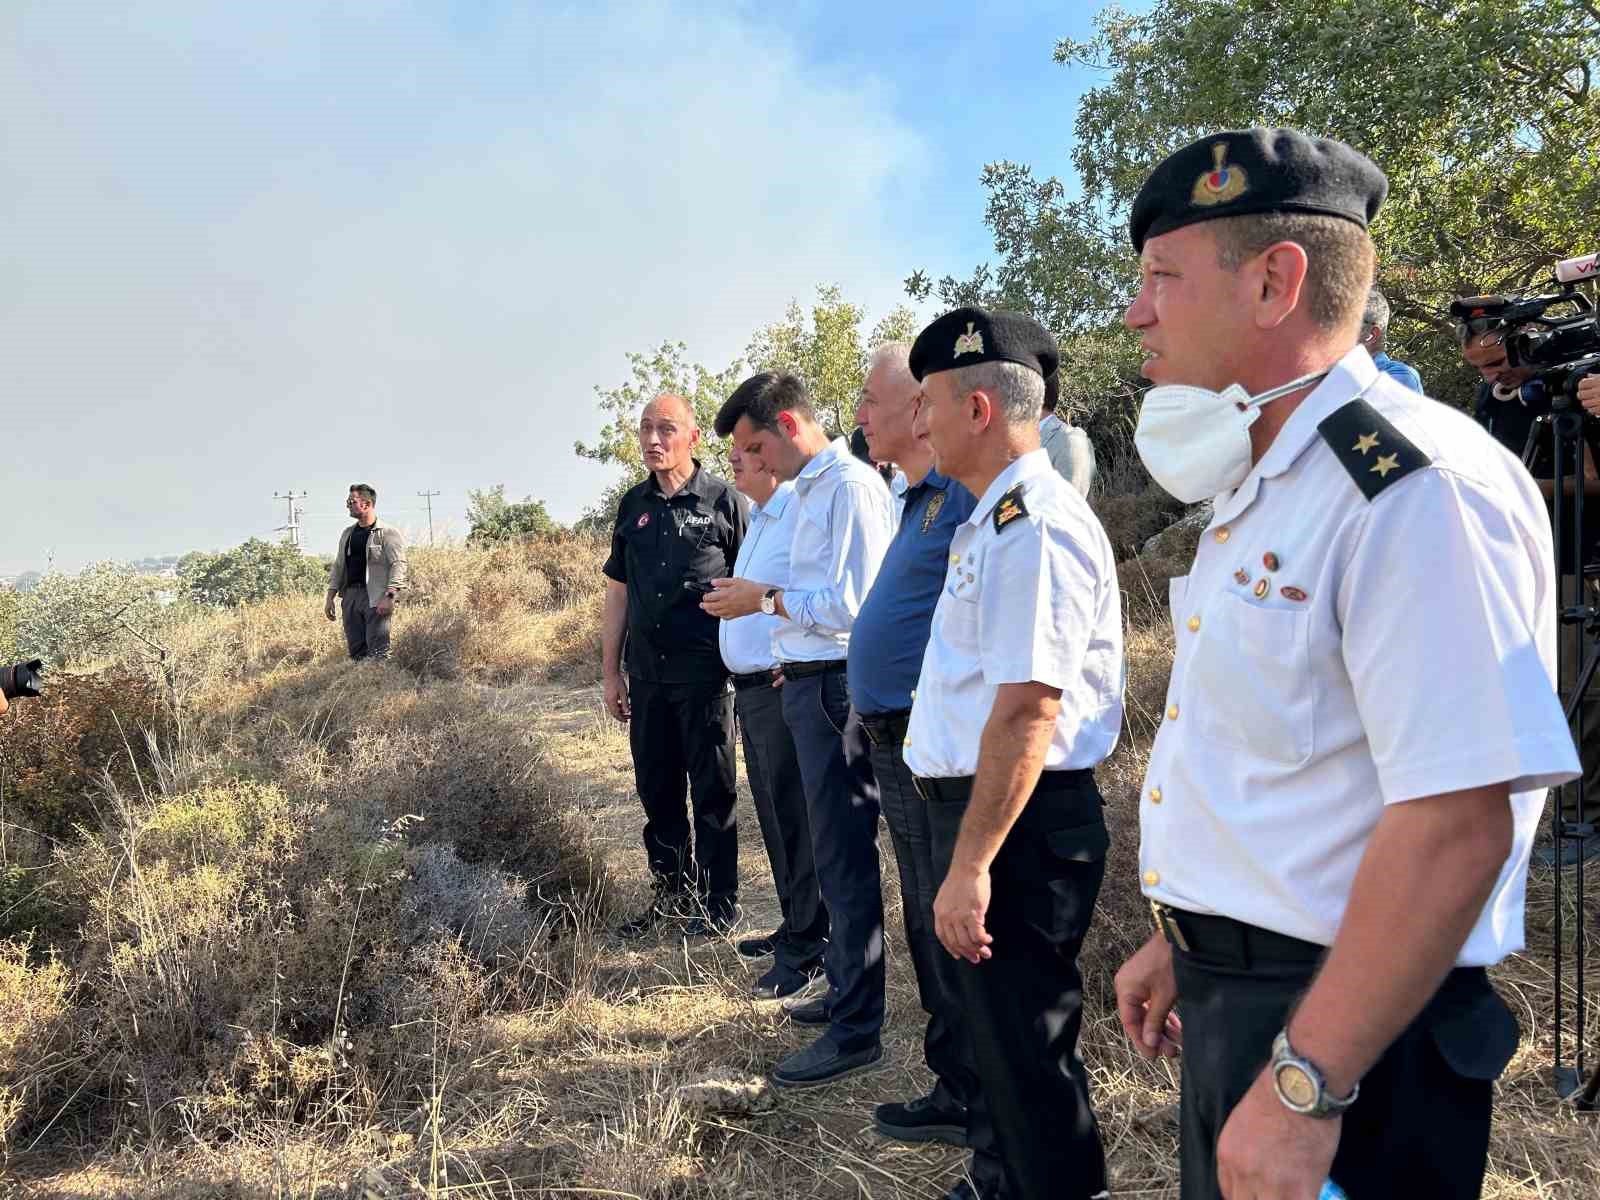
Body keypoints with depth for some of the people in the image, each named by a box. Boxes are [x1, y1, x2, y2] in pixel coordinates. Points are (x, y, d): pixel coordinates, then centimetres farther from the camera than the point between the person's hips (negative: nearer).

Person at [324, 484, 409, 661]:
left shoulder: (388, 533, -4)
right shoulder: (348, 533, 18)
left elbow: (399, 565, -12)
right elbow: (338, 566, 22)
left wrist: (389, 597, -21)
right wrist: (330, 597, 14)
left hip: (376, 597, -7)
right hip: (350, 596, 7)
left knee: (377, 652, -11)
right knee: (355, 650, 6)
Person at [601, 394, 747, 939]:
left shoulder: (724, 501, -4)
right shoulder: (634, 505, 10)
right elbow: (618, 591, 14)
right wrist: (612, 670, 12)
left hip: (706, 673, -5)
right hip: (647, 673, 5)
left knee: (712, 792, 5)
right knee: (657, 791, 14)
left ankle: (718, 900, 18)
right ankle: (671, 891, 29)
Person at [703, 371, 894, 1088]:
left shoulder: (850, 485, -14)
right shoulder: (809, 488, 17)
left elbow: (853, 601, -20)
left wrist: (764, 598, -11)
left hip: (834, 686, -10)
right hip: (807, 682, 10)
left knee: (845, 860, -3)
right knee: (833, 853, 18)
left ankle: (855, 1032, 7)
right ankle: (844, 990, 33)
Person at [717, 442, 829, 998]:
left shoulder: (801, 511, -15)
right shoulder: (758, 518, 18)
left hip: (784, 687, -10)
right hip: (750, 688, 10)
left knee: (794, 817, -2)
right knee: (773, 814, 17)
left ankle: (806, 947, 9)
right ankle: (794, 925, 30)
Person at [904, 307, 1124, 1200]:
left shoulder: (1033, 523, -20)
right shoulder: (993, 518, 13)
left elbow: (1027, 708, -27)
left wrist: (971, 862, -26)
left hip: (1017, 823, -10)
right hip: (974, 802, 11)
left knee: (1025, 1044, 5)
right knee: (996, 1025, 24)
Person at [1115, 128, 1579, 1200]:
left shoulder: (1416, 488, -21)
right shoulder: (1260, 492, 10)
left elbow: (1456, 822, -27)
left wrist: (1303, 1088, -25)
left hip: (1338, 1024, -9)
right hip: (1229, 993, 9)